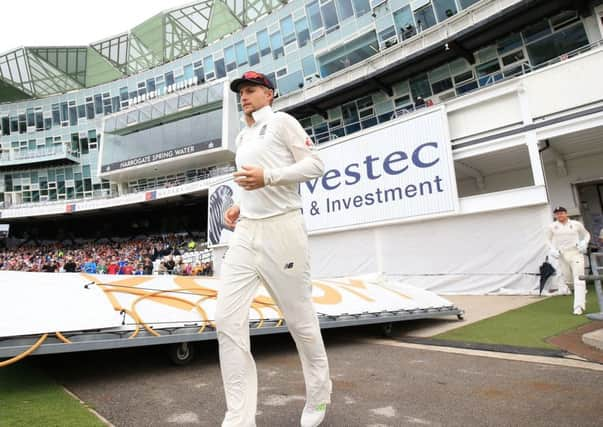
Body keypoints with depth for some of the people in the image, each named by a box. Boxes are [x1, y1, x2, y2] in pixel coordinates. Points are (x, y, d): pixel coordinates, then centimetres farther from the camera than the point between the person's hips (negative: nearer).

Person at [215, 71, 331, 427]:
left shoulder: (281, 121, 2)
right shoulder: (242, 138, 24)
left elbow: (315, 164, -7)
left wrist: (267, 176, -18)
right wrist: (240, 206, 13)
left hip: (282, 230, -7)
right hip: (245, 233, 7)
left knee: (300, 318, 4)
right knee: (228, 321, -5)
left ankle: (319, 395, 29)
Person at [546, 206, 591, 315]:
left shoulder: (576, 224, 3)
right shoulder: (552, 227, 4)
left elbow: (586, 234, 16)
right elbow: (548, 240, 14)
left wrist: (584, 242, -4)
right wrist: (552, 250, -4)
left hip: (576, 253, -2)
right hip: (562, 256, 2)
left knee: (578, 279, -10)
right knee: (568, 280, 9)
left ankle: (579, 306, -10)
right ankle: (581, 295, 39)